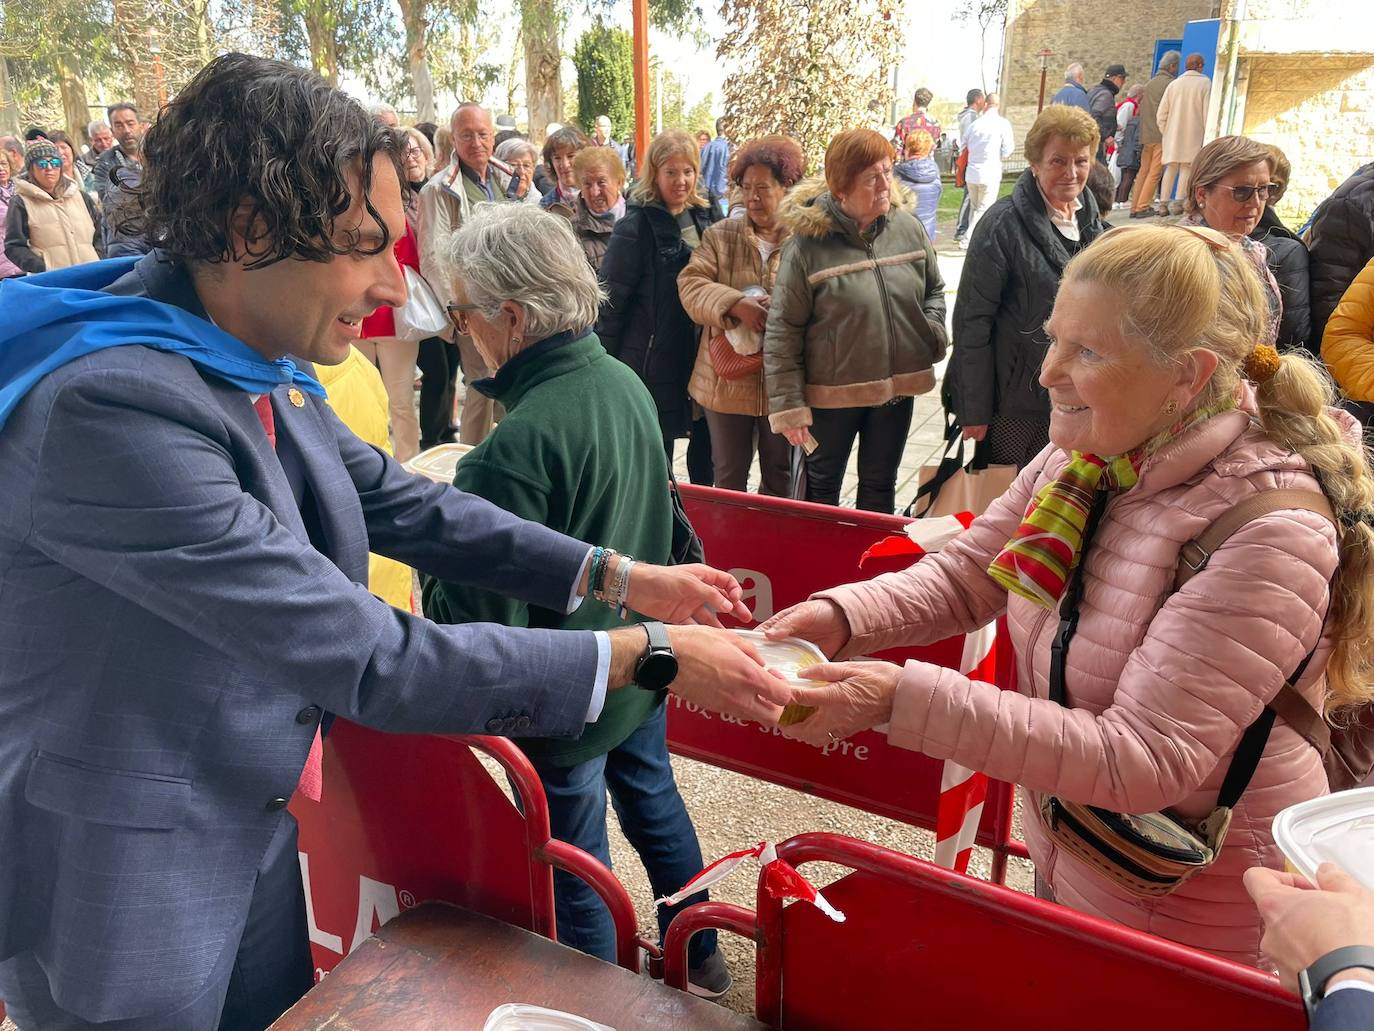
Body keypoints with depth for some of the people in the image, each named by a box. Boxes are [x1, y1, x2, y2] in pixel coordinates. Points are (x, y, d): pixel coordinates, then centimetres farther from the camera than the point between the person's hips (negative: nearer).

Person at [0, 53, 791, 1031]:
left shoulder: (255, 363, -5)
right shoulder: (110, 405, -32)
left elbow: (398, 500, 4)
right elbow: (365, 658, -32)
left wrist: (621, 576, -2)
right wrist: (647, 656, -27)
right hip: (125, 891, -7)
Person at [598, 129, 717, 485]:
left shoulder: (704, 217, 8)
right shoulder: (636, 225, -10)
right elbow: (611, 298, -10)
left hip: (701, 355, 6)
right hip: (655, 359, -6)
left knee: (706, 442, 13)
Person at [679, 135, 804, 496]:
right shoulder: (720, 236, 3)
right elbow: (691, 284, -8)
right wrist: (735, 305, -25)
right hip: (728, 381, 1)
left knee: (780, 477, 16)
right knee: (728, 477, 16)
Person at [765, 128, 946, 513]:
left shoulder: (908, 228, -1)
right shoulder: (808, 244, -15)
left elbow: (934, 289, 16)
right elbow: (782, 332, -13)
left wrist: (933, 332, -4)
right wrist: (787, 404, -14)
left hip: (898, 388, 4)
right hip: (831, 394, -4)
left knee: (880, 486, 19)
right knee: (822, 485, 15)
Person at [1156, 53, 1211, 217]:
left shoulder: (1173, 84, 8)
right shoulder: (1205, 83, -3)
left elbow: (1161, 114, 6)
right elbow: (1207, 112, -7)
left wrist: (1165, 133, 15)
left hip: (1172, 136, 3)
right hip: (1194, 136, -3)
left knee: (1170, 169, 8)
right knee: (1186, 169, 1)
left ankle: (1163, 204, 3)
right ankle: (1178, 203, -7)